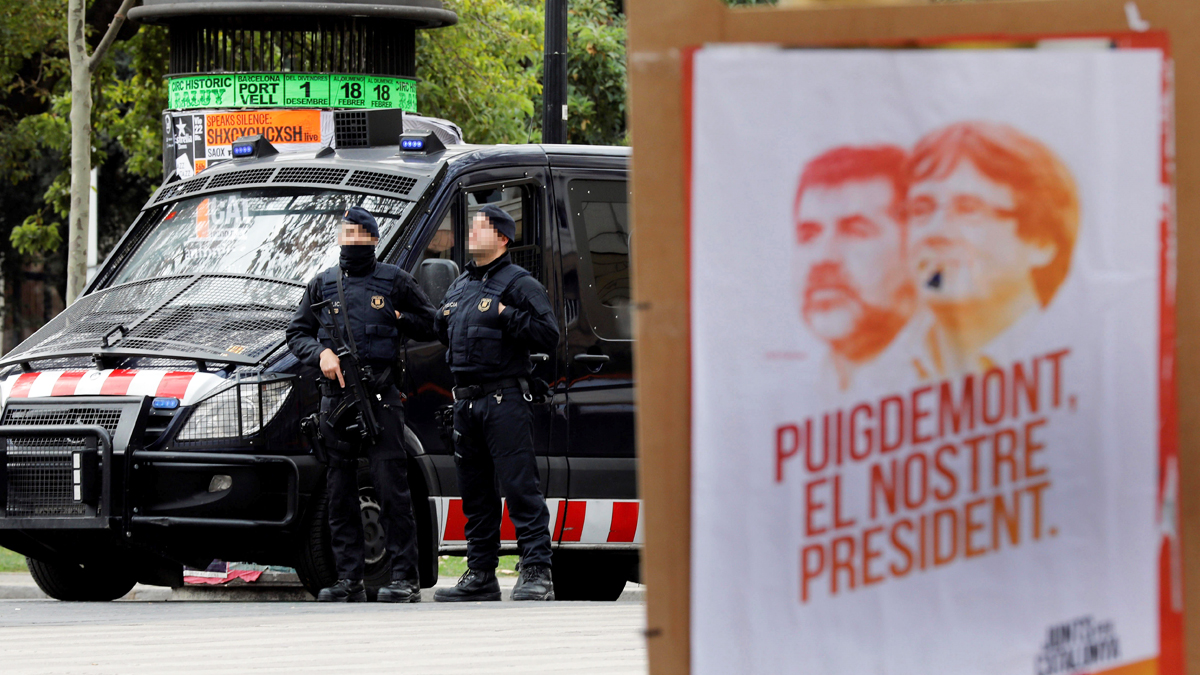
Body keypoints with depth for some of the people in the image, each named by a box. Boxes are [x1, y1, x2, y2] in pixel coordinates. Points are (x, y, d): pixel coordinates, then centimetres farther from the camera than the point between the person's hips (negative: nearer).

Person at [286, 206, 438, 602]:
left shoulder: (394, 281, 9)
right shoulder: (322, 285, 15)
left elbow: (430, 326, 14)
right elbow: (296, 333, 16)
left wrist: (397, 320, -2)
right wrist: (320, 353, -3)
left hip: (381, 396, -3)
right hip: (336, 396, 3)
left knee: (392, 489, -8)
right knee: (340, 495, 3)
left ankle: (404, 579, -8)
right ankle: (349, 581, 6)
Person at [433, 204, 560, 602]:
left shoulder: (519, 285, -3)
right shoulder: (459, 288, 20)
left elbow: (548, 337, -11)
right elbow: (446, 336, 33)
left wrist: (506, 316, -18)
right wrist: (442, 325, 11)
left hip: (505, 402, -8)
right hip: (465, 401, 8)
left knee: (519, 487, -11)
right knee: (475, 493, 10)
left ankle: (536, 573, -13)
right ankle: (480, 575, 15)